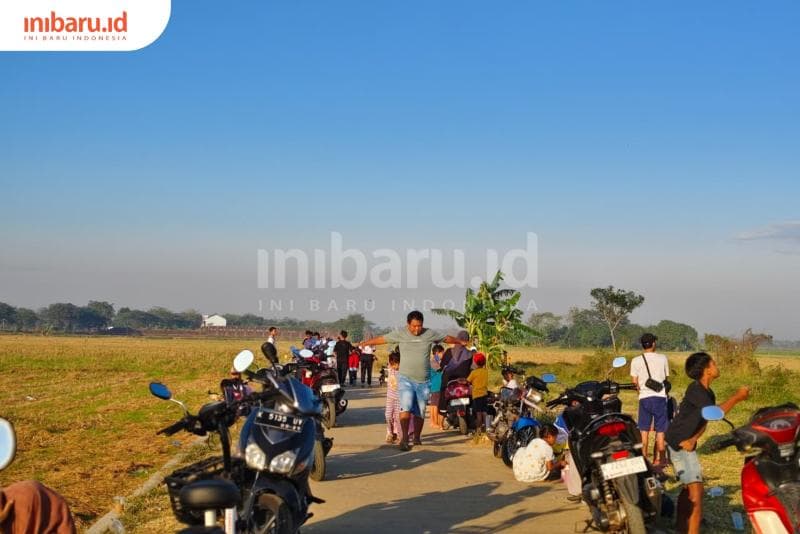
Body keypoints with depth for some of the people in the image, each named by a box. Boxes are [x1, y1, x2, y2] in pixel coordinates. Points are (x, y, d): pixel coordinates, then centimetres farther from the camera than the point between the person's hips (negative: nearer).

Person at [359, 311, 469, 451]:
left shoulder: (430, 334, 1)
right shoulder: (400, 334, -2)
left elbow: (446, 338, 14)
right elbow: (382, 339, 7)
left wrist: (461, 342, 21)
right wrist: (364, 343, 12)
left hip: (423, 381, 2)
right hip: (405, 379, -2)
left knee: (420, 412, 10)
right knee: (406, 407, -16)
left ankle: (417, 437, 26)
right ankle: (404, 438, -17)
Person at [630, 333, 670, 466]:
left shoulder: (636, 361, 0)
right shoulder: (663, 359, 1)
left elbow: (635, 382, -1)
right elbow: (666, 378, 6)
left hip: (644, 397, 0)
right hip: (660, 396, 0)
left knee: (644, 431, 7)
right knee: (660, 431, 6)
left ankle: (644, 458, 8)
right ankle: (659, 459, 9)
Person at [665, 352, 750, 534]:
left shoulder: (708, 393, 11)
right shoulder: (695, 389, -18)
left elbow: (703, 423, 5)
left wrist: (693, 439, -13)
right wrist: (736, 397, -19)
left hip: (686, 444, 10)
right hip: (679, 443, -10)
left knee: (689, 487, 21)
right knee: (696, 490, -14)